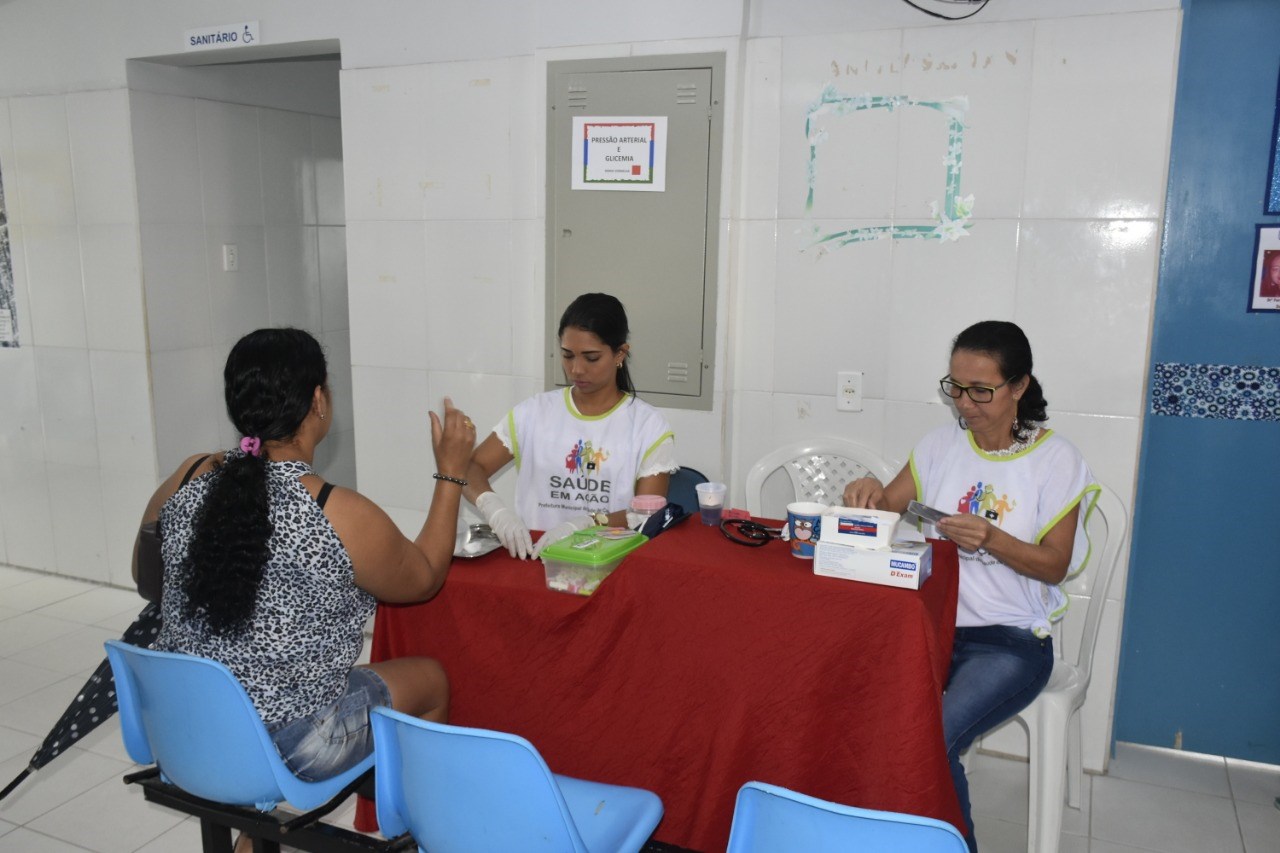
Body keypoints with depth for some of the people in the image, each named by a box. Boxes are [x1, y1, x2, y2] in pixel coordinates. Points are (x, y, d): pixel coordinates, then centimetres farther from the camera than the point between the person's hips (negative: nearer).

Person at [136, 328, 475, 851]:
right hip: (283, 749, -5)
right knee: (430, 679, 17)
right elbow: (424, 579, -4)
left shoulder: (188, 480, -9)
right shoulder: (343, 515, -23)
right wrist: (451, 473, 2)